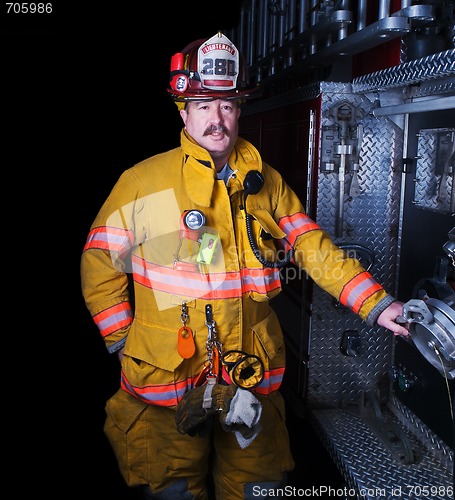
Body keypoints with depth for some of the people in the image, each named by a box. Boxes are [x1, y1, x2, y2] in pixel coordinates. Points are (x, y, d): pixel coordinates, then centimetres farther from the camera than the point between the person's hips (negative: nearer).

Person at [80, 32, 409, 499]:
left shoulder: (267, 183, 4)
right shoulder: (141, 182, -5)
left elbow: (315, 250, 2)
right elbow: (100, 264, 0)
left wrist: (377, 305, -6)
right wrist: (123, 341, -2)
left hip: (253, 379, 3)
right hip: (166, 375, -2)